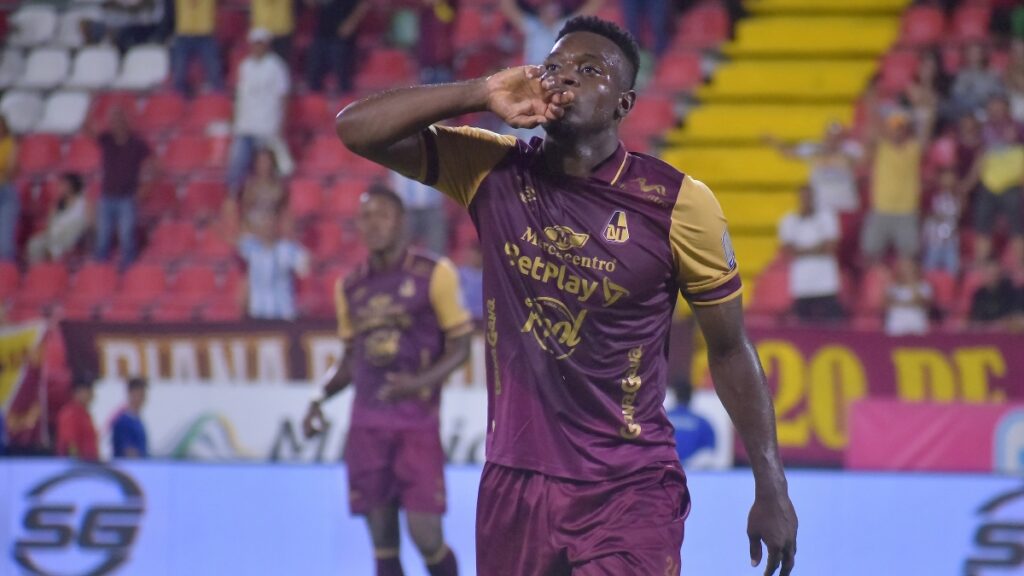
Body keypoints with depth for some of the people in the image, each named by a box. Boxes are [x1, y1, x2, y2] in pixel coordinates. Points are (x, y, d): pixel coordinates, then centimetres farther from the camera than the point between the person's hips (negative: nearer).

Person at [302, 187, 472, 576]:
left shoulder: (433, 274, -4)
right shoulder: (351, 287, 11)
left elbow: (460, 347, -3)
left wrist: (421, 382, -21)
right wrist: (320, 399, 4)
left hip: (417, 423, -4)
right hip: (367, 423, 4)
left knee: (426, 536, -10)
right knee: (382, 541, 3)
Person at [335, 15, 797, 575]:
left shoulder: (675, 203, -8)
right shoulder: (493, 172, 0)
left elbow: (730, 351, 1)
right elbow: (355, 127, -5)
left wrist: (771, 489, 0)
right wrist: (481, 94, -15)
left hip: (631, 492, -3)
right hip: (514, 486, 3)